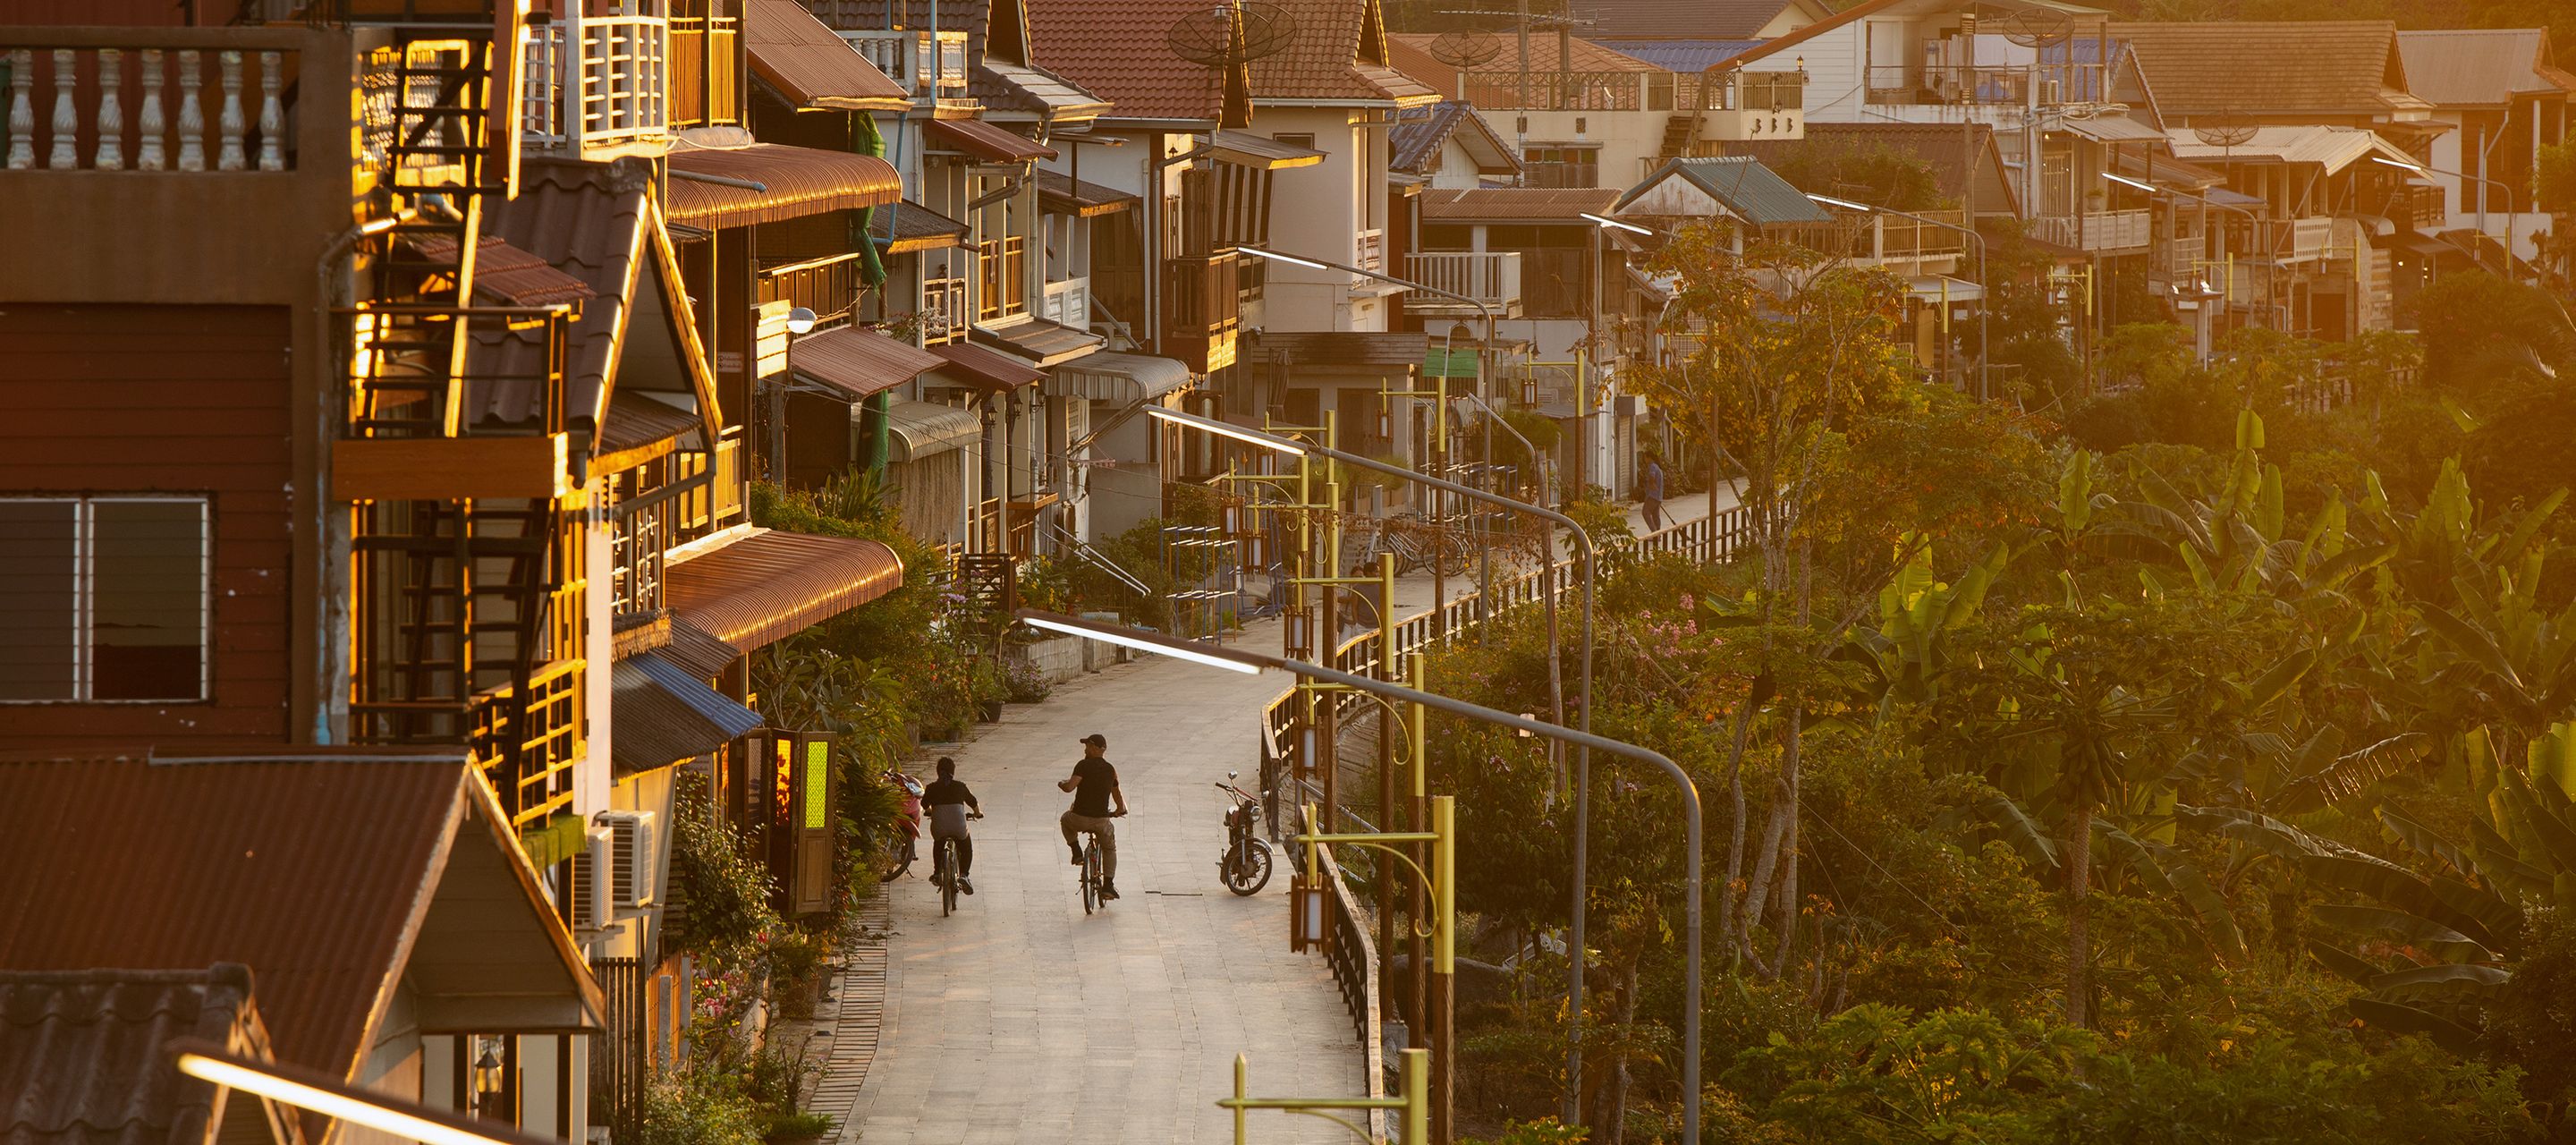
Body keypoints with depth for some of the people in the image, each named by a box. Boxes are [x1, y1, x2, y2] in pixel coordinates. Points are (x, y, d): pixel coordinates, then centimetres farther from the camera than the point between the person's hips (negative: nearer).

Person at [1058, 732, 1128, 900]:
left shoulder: (1083, 766, -9)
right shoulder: (1110, 770, 7)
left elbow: (1070, 787, -20)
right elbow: (1117, 794, 21)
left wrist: (1061, 784, 4)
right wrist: (1120, 810, 41)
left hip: (1080, 819, -3)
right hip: (1101, 821, 3)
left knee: (1066, 820, 34)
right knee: (1110, 849, 27)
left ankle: (1077, 852, 20)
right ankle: (1108, 886, 17)